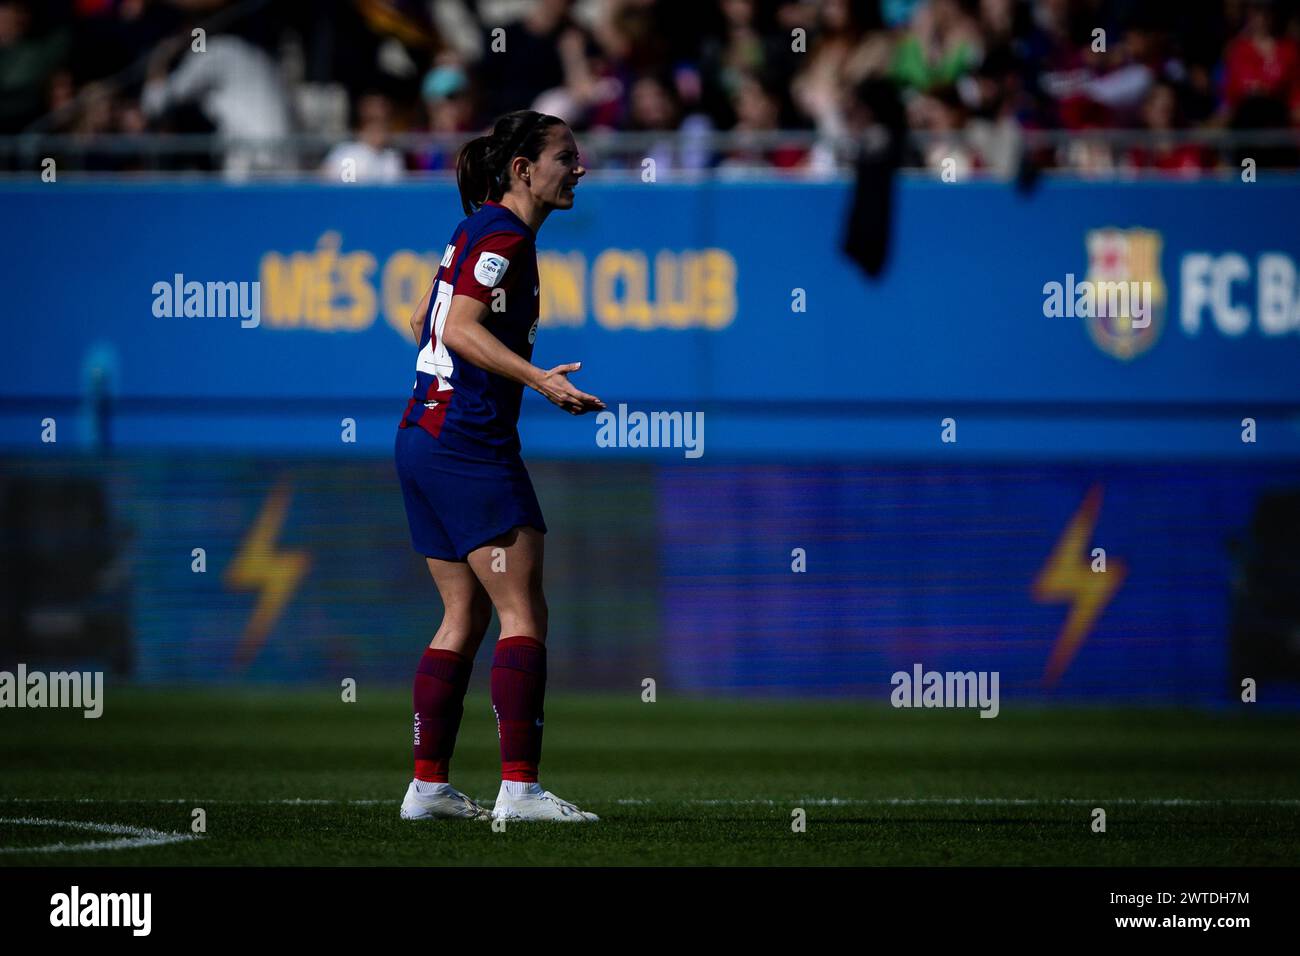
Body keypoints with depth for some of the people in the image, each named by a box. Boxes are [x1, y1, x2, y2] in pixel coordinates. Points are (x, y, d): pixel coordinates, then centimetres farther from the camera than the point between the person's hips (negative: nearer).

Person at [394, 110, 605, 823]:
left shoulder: (479, 232, 16)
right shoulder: (503, 236, -12)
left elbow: (426, 324, 24)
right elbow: (460, 328, -23)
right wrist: (540, 380, -31)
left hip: (424, 440, 10)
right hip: (471, 446, -10)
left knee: (465, 618, 11)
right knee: (523, 613, -10)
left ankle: (427, 785, 9)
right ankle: (519, 787, -15)